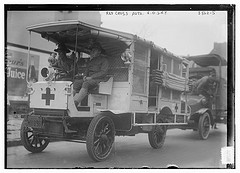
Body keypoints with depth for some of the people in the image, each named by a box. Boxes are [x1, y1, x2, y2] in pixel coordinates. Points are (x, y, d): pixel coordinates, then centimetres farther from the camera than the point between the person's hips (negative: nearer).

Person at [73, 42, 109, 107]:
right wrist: (85, 76, -1)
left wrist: (91, 77, -13)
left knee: (86, 83, -36)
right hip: (89, 79, 7)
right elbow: (86, 70, 24)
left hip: (99, 80, -6)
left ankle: (75, 103, -47)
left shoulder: (104, 60, 4)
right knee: (76, 82, -21)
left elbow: (103, 73, -7)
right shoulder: (90, 61, 25)